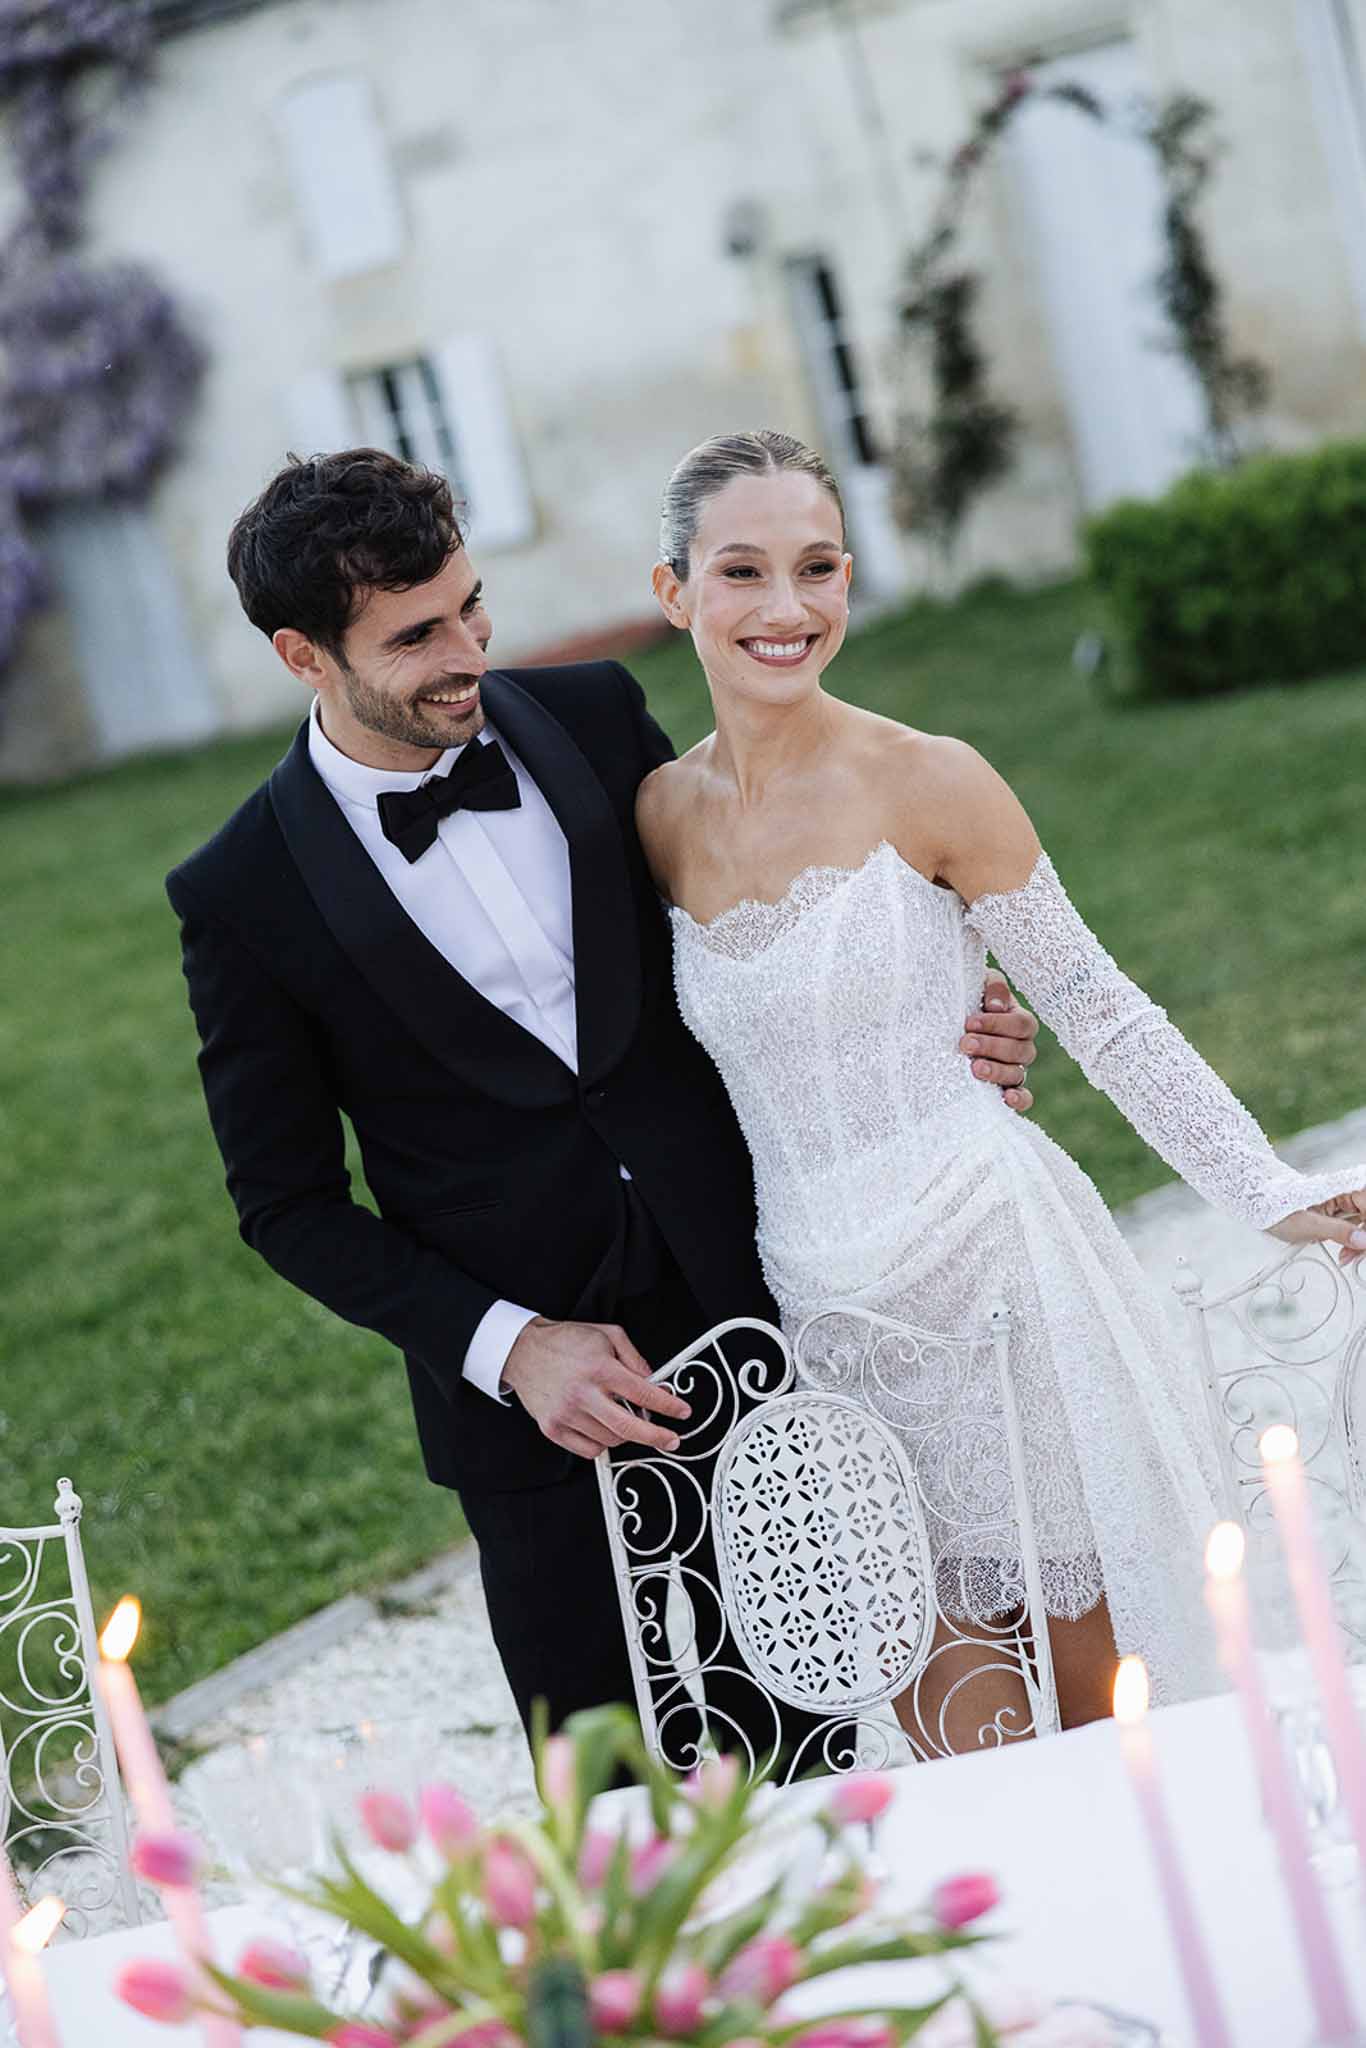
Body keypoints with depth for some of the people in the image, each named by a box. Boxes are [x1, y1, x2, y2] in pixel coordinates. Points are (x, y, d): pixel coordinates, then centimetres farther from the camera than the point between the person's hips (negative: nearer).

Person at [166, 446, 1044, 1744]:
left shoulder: (595, 715, 1)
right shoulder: (242, 895, -9)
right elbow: (288, 1201, -3)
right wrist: (507, 1346, -14)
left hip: (749, 1296, 3)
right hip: (531, 1391, -3)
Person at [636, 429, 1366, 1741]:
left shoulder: (923, 783, -9)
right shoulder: (657, 818, 3)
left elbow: (1100, 1013, -3)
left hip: (995, 1272, -3)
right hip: (823, 1309, 3)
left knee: (1110, 1716, 4)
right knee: (960, 1747, 6)